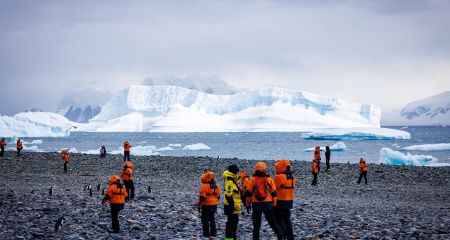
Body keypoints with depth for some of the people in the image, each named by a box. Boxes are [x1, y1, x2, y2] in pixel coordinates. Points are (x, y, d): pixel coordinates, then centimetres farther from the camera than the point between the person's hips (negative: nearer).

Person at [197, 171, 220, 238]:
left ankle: (206, 233, 1)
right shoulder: (216, 187, 6)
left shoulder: (205, 186, -18)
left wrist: (199, 205, -8)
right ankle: (213, 233, 19)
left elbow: (202, 198, -18)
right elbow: (218, 196, 15)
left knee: (205, 220, 2)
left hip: (206, 206, -7)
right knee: (212, 219, 18)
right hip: (214, 205, 7)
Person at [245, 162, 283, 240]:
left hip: (256, 205, -1)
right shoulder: (269, 180, 1)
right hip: (268, 204, 1)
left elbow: (248, 193, -1)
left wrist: (248, 205, 7)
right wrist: (274, 205, 11)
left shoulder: (253, 180, -2)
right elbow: (274, 193, 3)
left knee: (256, 225, 6)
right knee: (273, 223, 10)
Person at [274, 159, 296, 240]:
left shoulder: (279, 177, -18)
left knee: (279, 221, 0)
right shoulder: (292, 177, 6)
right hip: (289, 201, 8)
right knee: (287, 219, 18)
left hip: (280, 201, -8)